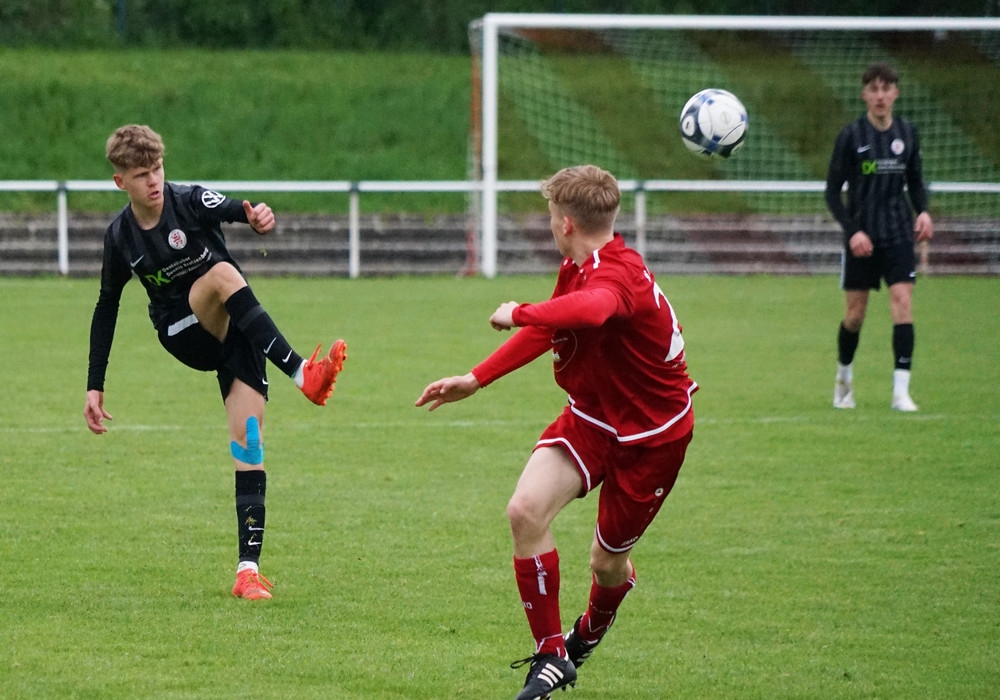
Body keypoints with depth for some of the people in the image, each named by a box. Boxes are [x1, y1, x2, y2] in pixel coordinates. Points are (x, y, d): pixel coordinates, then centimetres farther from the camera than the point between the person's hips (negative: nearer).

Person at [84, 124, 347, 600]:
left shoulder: (190, 201, -12)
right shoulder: (120, 237, -3)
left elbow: (231, 209, -33)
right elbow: (106, 308, 9)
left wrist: (257, 216, -58)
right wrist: (94, 387, 9)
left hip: (236, 329, 0)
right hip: (182, 334, 0)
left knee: (248, 443, -13)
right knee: (222, 272, -31)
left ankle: (249, 567, -12)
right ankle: (302, 376, -42)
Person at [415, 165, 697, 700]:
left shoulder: (617, 276, -30)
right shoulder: (576, 268, 2)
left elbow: (588, 310, -56)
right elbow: (547, 331, 21)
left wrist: (519, 313, -39)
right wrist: (475, 380, 21)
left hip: (650, 434, -7)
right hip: (590, 417, 8)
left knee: (608, 561, 7)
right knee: (525, 510, -16)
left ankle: (588, 635, 44)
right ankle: (550, 655, -5)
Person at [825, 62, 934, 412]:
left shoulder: (907, 134, 4)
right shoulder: (851, 136, -5)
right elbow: (832, 192, -3)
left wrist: (923, 211, -3)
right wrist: (852, 230, -15)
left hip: (898, 236, 2)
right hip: (861, 238, -2)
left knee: (903, 303, -13)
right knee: (855, 314, 5)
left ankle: (901, 392, -15)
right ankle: (844, 377, 31)